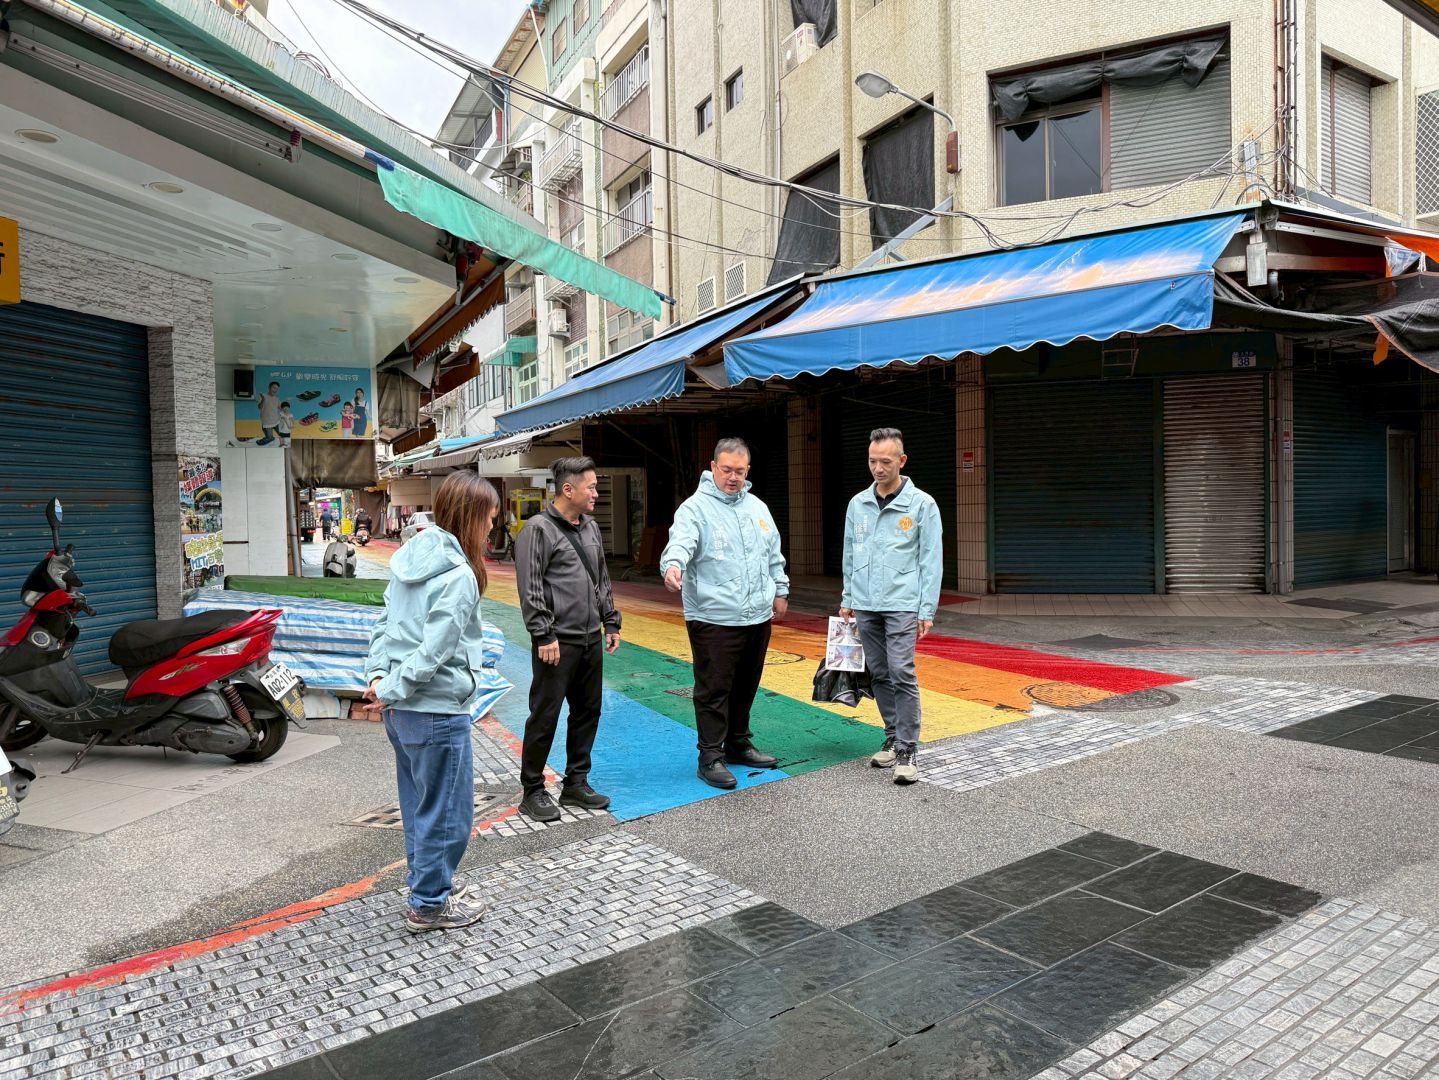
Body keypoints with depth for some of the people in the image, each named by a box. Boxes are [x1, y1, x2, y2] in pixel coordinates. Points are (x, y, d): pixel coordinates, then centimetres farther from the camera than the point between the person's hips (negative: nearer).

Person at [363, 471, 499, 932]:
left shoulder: (411, 557, 7)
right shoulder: (459, 576, -19)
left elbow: (384, 624, 8)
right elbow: (433, 651, -22)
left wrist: (378, 675, 0)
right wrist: (389, 690, -12)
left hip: (402, 707, 9)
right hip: (437, 710, -9)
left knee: (419, 803, 22)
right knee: (447, 810, 7)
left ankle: (430, 882, 38)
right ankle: (430, 905, 20)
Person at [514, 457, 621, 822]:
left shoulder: (591, 528, 14)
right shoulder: (539, 529, -10)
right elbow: (530, 589, -14)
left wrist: (611, 623, 17)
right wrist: (544, 635, -17)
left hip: (591, 640, 8)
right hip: (557, 643, -8)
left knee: (588, 712, 14)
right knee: (544, 717, 1)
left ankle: (576, 783, 27)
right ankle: (532, 792, 15)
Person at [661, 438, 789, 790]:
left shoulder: (757, 507, 14)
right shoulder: (695, 507, -8)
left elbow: (774, 554, 22)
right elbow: (680, 541, -27)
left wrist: (780, 590, 22)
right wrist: (673, 565, -47)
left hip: (758, 617, 7)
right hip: (713, 619, -7)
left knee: (746, 687, 17)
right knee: (714, 690, -2)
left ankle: (738, 744, 33)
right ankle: (711, 757, 9)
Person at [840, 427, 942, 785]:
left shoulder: (922, 504, -4)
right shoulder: (858, 504, 9)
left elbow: (931, 561, -5)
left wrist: (927, 611, -9)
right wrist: (847, 600, 14)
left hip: (902, 605, -5)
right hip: (865, 607, 5)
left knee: (902, 675, -10)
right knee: (880, 676, 10)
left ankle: (907, 751, -2)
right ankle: (893, 739, 22)